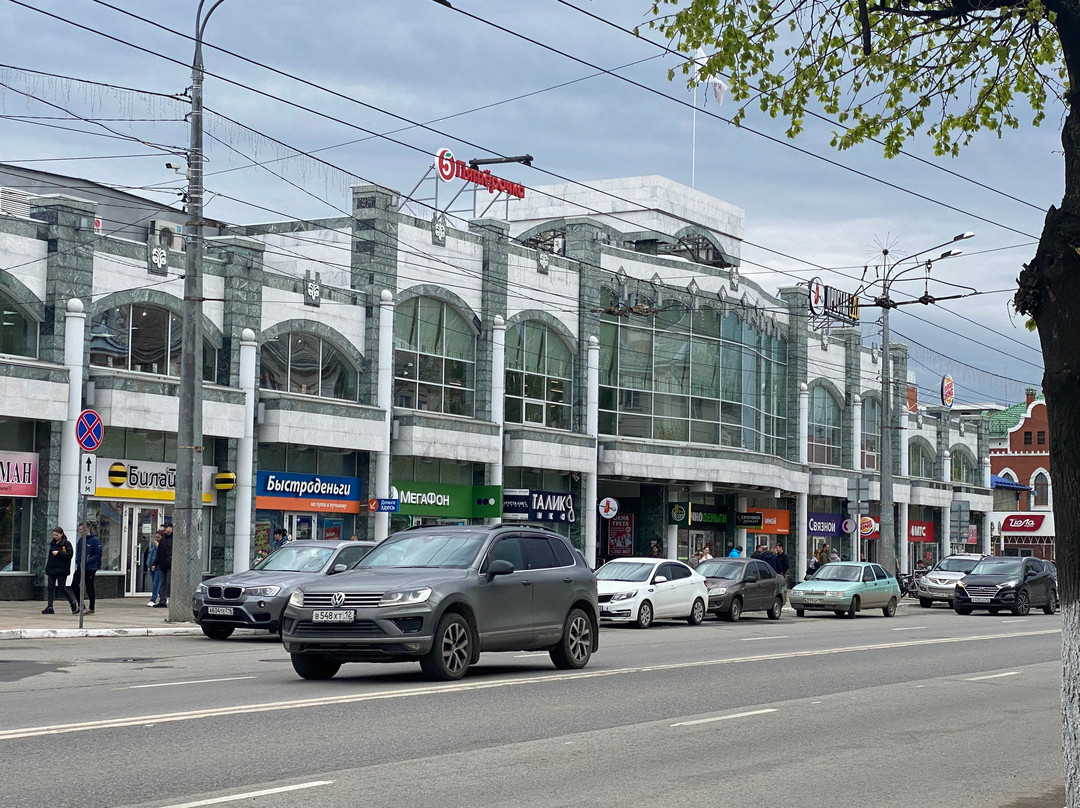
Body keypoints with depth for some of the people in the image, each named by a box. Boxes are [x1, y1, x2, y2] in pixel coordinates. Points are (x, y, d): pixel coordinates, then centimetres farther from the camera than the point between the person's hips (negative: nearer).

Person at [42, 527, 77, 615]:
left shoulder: (66, 544, -6)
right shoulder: (52, 543, 12)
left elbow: (70, 554, -14)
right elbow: (49, 557, 18)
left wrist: (58, 553, -20)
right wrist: (47, 569, 15)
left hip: (61, 570, -6)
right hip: (52, 569, 6)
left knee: (61, 588, -4)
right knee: (51, 588, 0)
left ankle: (73, 603, 15)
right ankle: (50, 607, 1)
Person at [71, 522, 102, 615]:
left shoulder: (95, 540, -11)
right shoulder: (80, 540, 11)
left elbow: (98, 554, -15)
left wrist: (87, 561, -23)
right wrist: (77, 561, 2)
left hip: (90, 568, -7)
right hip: (80, 568, 7)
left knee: (90, 588, 0)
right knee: (74, 585, 2)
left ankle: (91, 608, 11)